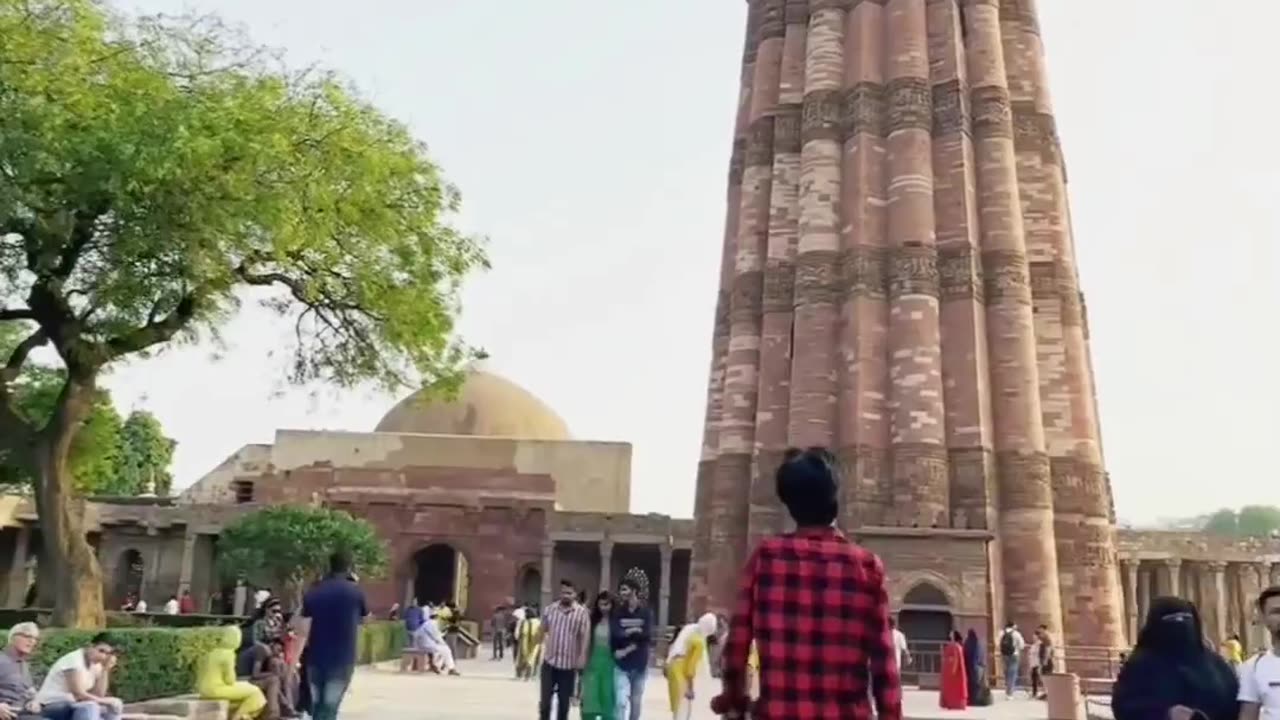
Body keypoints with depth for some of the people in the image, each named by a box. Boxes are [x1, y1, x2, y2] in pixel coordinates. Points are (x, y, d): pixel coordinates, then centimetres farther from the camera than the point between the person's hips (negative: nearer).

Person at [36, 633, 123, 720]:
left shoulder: (96, 665, 4)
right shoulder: (74, 660, -19)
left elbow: (98, 695, -6)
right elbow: (79, 695, -25)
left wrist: (105, 670, -12)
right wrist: (105, 701, -16)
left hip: (72, 705, 9)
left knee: (115, 706, 0)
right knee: (89, 706, -33)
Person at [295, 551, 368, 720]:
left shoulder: (313, 592, 3)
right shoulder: (354, 591, -3)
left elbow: (304, 629, 5)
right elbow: (364, 618, 14)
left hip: (316, 657, 3)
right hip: (342, 657, -3)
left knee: (317, 705, 16)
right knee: (329, 706, -5)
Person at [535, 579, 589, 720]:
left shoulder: (582, 612, -6)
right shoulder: (549, 609, 2)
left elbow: (585, 636, -9)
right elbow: (541, 631, 9)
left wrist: (582, 656, -18)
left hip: (569, 663, -1)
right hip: (549, 661, 1)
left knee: (564, 701, 9)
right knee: (545, 698, 1)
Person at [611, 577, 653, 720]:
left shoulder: (646, 612, -3)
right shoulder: (618, 612, -1)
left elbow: (647, 637, -13)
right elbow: (615, 634, -14)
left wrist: (627, 650, -16)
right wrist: (635, 630, -14)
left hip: (640, 664, 1)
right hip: (621, 665, -1)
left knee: (636, 702, 14)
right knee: (621, 702, -11)